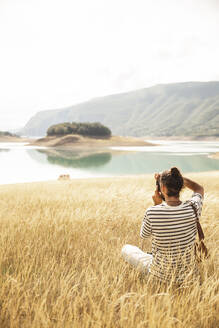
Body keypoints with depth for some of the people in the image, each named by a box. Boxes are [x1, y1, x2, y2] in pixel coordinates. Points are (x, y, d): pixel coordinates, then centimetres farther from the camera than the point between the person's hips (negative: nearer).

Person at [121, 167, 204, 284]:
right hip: (189, 274, 3)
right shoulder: (193, 208, -18)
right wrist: (177, 177, 0)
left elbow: (144, 235, -2)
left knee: (126, 249, 20)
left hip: (162, 274, -3)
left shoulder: (152, 212, -25)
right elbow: (199, 188, 8)